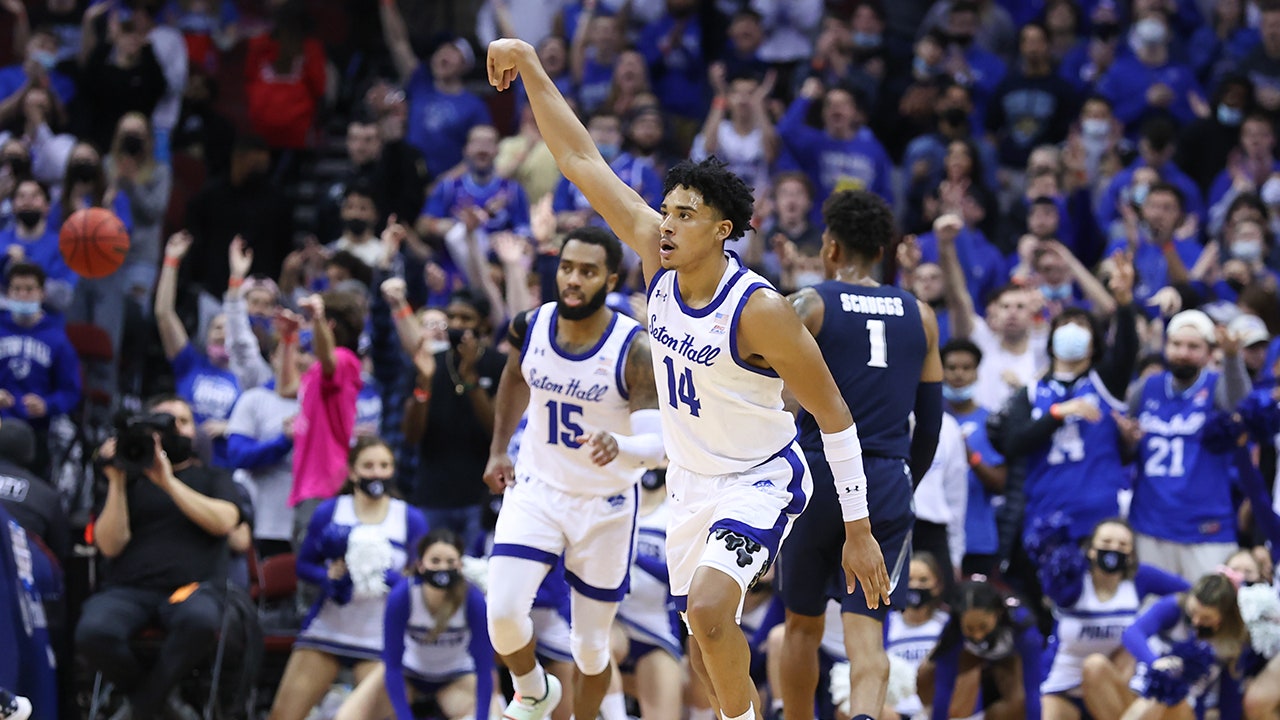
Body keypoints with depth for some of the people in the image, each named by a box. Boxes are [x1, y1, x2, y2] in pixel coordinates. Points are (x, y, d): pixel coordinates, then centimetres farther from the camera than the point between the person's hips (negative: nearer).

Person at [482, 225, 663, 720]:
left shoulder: (636, 350, -23)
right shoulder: (531, 327, -9)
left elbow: (659, 445, -30)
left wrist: (619, 447, -51)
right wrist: (498, 450, 17)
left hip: (606, 506, -2)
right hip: (536, 488, 2)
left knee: (590, 646, 6)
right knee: (504, 612, -17)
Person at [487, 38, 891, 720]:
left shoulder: (760, 311, -25)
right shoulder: (656, 255, -9)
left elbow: (834, 414, -19)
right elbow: (582, 162, -5)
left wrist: (859, 530, -19)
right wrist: (531, 69, -10)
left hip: (760, 479, -7)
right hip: (690, 481, 7)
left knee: (708, 605, -29)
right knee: (707, 646, 13)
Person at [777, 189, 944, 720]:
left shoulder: (809, 306, -1)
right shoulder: (919, 316, 11)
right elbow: (930, 423, 15)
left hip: (819, 476, -2)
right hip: (888, 484, 2)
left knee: (803, 625, 16)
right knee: (866, 631, -4)